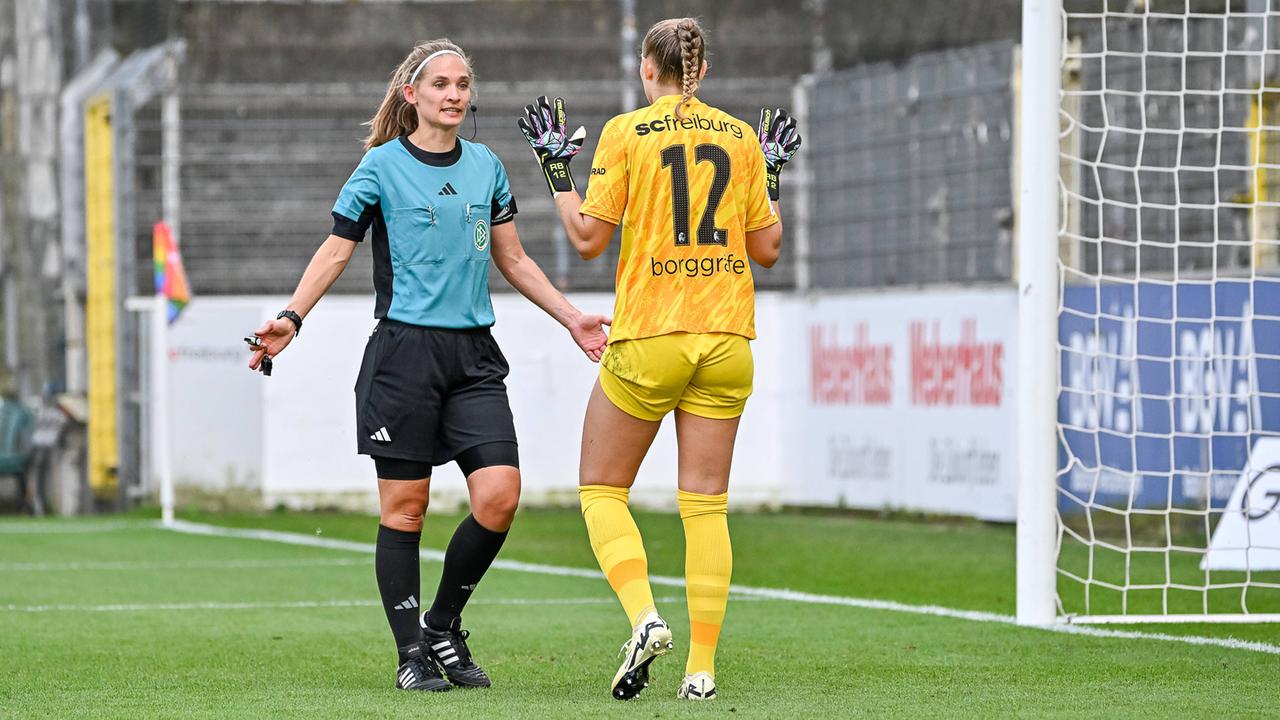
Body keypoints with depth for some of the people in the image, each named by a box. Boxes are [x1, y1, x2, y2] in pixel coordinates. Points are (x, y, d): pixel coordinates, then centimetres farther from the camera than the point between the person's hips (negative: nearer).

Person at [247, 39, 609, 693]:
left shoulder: (486, 166, 12)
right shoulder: (382, 166, -1)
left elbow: (512, 260, 21)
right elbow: (336, 251, 1)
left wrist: (570, 317, 17)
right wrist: (291, 318, -11)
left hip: (474, 354, 4)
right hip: (404, 350, -4)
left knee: (500, 496, -9)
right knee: (404, 507, -3)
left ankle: (444, 627, 11)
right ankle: (413, 654, 5)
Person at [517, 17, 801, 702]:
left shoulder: (625, 132, -4)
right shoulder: (741, 138, 7)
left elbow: (588, 237, -5)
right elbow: (766, 249, 10)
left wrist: (556, 169, 9)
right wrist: (772, 174, 24)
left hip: (648, 337, -3)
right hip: (726, 337, 3)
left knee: (602, 489, 10)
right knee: (706, 502, 4)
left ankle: (644, 617, -13)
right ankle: (701, 667, -2)